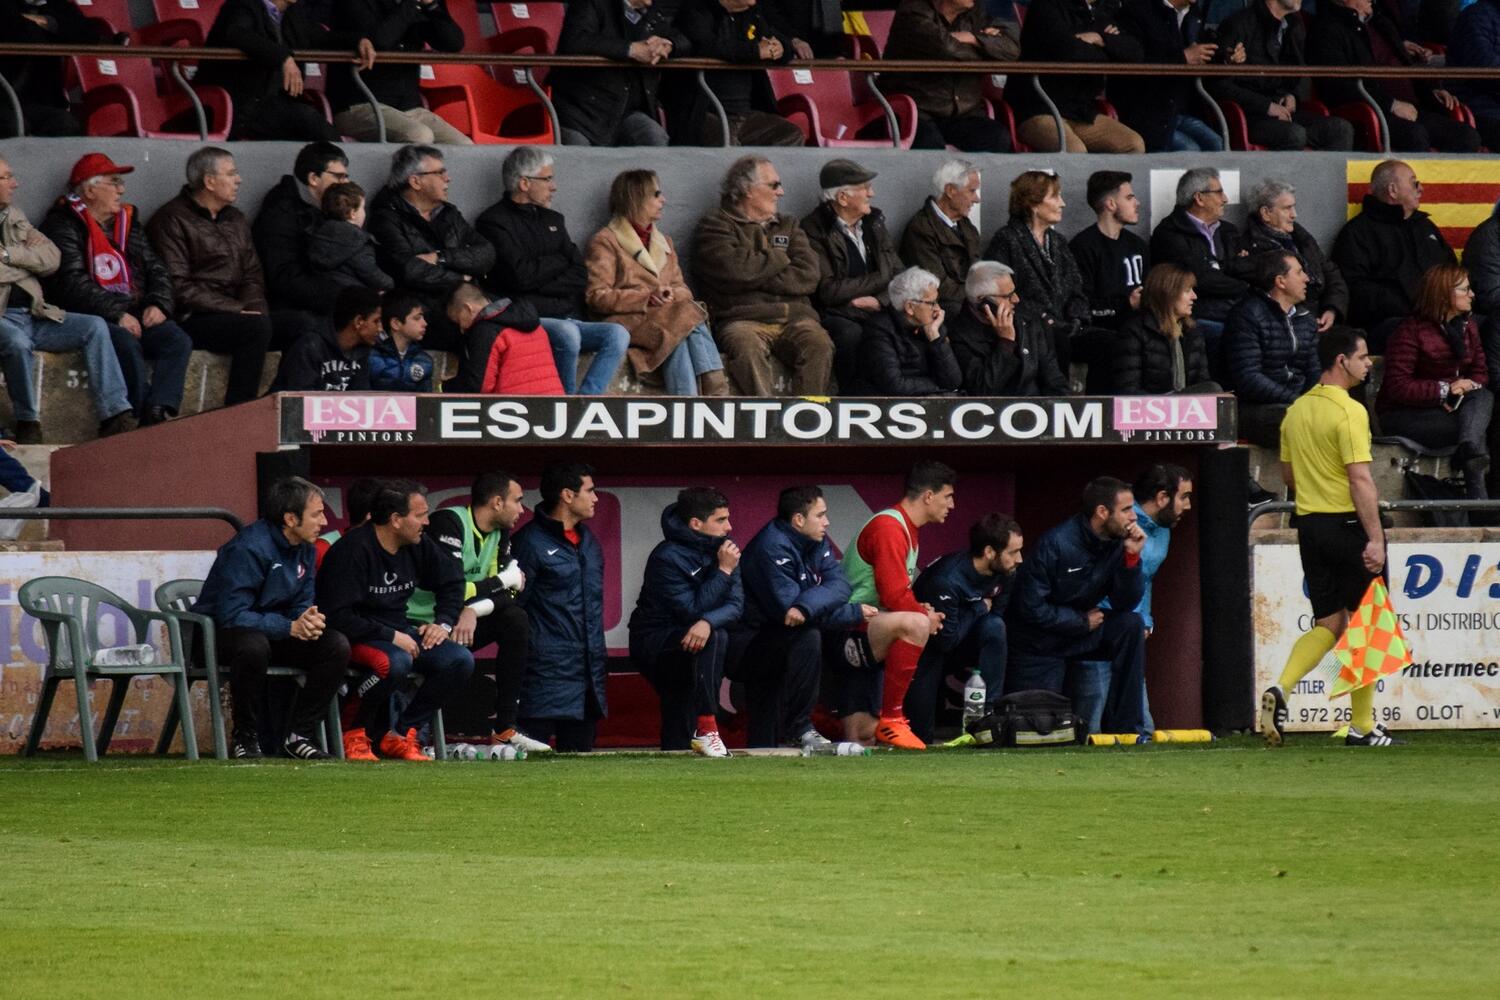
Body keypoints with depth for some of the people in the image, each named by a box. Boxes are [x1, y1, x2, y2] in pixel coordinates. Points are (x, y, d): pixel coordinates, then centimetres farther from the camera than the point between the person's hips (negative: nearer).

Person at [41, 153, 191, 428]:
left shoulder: (125, 222, 23)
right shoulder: (64, 227, 0)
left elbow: (157, 271, 20)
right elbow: (72, 283, -12)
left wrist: (158, 304, -2)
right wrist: (117, 314, -19)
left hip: (135, 314, 6)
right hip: (90, 316, -6)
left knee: (178, 341, -21)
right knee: (127, 343, -36)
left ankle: (159, 412, -36)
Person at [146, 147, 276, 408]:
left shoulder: (236, 220, 22)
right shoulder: (172, 220, -3)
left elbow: (252, 276, 20)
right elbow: (179, 287, -11)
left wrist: (253, 306, -4)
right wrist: (236, 309, -15)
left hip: (234, 314, 7)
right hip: (191, 319, -7)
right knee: (257, 328, -33)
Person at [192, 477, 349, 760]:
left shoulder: (304, 550, 3)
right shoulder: (248, 548, -23)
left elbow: (302, 605, 7)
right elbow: (232, 615, -27)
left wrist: (309, 620, -19)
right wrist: (291, 627, -29)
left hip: (273, 634, 7)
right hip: (217, 634, -7)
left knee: (336, 646, -13)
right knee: (253, 645, -41)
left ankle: (298, 736, -7)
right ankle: (245, 737, -22)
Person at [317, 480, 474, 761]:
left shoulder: (418, 545, 5)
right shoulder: (352, 550, -18)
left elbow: (451, 581, 24)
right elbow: (338, 616, -23)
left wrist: (443, 623, 7)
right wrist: (391, 637, -23)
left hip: (399, 632, 8)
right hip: (358, 639, -8)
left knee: (461, 661, -12)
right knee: (397, 662, -39)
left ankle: (402, 733, -8)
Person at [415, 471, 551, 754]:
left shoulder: (500, 533, 7)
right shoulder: (449, 524, -19)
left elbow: (509, 592, -2)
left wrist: (473, 611, -24)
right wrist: (507, 579, -13)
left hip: (460, 624, 8)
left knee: (516, 620, -10)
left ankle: (504, 730, -9)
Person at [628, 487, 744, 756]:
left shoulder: (721, 551, 2)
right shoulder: (667, 557, -17)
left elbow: (736, 605, -8)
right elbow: (692, 610, -22)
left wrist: (707, 622, -30)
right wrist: (723, 571, -20)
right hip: (653, 643, -7)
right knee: (713, 639, -29)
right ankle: (706, 728, -31)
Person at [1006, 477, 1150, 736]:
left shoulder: (1117, 544, -8)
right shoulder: (1057, 545, -26)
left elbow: (1126, 602, -8)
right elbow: (1031, 607, -24)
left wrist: (1132, 557, -22)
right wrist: (1083, 622, -16)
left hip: (1081, 631, 5)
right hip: (1039, 643, -5)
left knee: (1132, 625, -21)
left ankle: (1125, 727, -14)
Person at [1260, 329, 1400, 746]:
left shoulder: (1296, 411, 10)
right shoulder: (1349, 412, -15)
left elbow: (1288, 474, 18)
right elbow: (1360, 478, -21)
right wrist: (1375, 538, -22)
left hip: (1310, 524, 7)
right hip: (1349, 524, -7)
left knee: (1328, 625, 10)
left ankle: (1281, 689, -12)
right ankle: (1362, 726, 8)